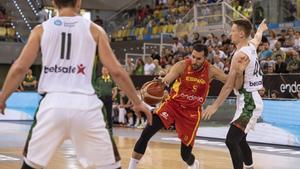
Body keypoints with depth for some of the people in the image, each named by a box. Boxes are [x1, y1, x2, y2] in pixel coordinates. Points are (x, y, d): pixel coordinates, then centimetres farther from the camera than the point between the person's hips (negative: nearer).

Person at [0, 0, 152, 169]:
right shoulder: (94, 29, 9)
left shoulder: (41, 29, 10)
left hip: (52, 103, 1)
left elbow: (19, 68, 5)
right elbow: (116, 71, 5)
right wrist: (138, 102, 14)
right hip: (85, 105, -1)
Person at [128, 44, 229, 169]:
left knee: (185, 154, 1)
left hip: (192, 111, 1)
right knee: (146, 133, -21)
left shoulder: (210, 71, -10)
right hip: (173, 103, 0)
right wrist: (160, 83, -54)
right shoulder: (182, 66, -15)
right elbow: (166, 81, -31)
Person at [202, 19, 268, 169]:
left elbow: (229, 86, -21)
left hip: (248, 103, -10)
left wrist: (215, 106, -21)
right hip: (250, 101, 10)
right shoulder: (251, 46, 7)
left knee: (231, 141, -18)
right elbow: (257, 37, 34)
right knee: (239, 139, 22)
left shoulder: (240, 55, -19)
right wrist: (261, 29, 56)